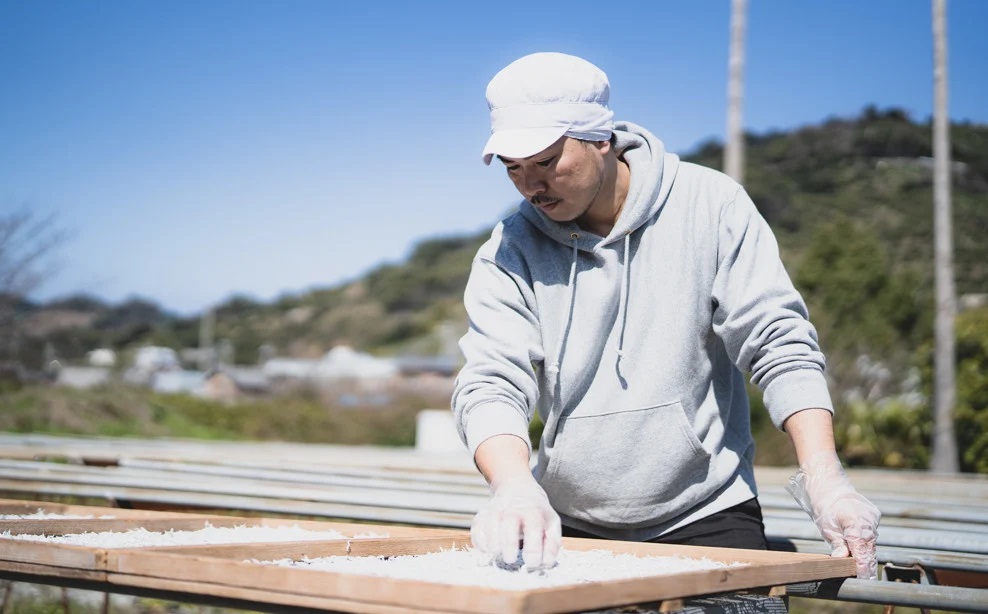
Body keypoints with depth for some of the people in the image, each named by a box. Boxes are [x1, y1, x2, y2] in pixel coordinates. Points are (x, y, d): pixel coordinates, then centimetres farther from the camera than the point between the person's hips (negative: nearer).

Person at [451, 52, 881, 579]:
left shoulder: (709, 205, -5)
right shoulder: (509, 253, -2)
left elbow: (779, 343, -7)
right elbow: (490, 382, -13)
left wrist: (823, 479, -19)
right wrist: (515, 488, -34)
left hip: (706, 518, -1)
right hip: (565, 528, 1)